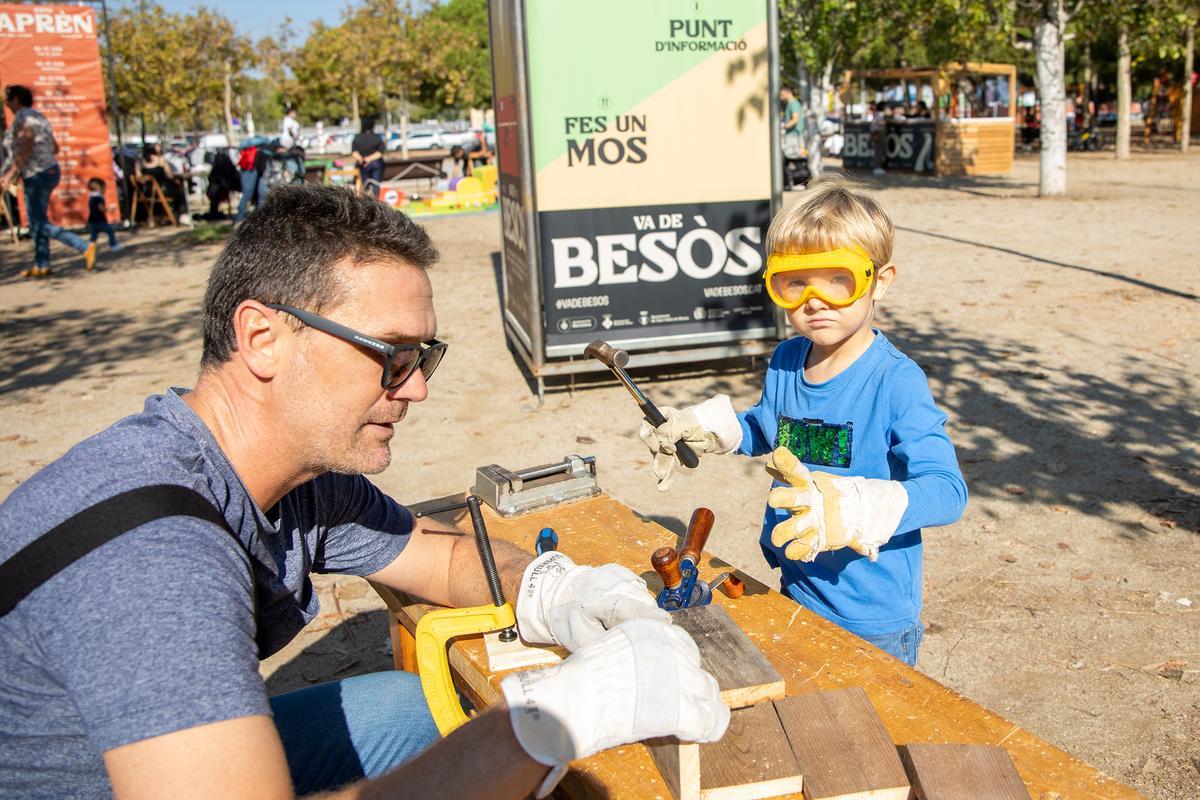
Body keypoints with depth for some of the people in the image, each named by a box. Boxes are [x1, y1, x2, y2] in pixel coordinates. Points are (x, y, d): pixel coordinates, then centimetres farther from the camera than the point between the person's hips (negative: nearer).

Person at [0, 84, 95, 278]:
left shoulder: (22, 117, -10)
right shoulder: (39, 117, 17)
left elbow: (26, 145, -23)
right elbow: (55, 148, 20)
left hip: (37, 175, -9)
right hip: (51, 170, 9)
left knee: (40, 224, -7)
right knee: (37, 221, 15)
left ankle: (85, 247, -19)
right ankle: (41, 265, 18)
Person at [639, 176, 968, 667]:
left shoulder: (896, 381, -22)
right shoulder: (785, 362, -1)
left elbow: (948, 490, -30)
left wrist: (853, 508, -47)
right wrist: (702, 428, 3)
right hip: (796, 597, 6)